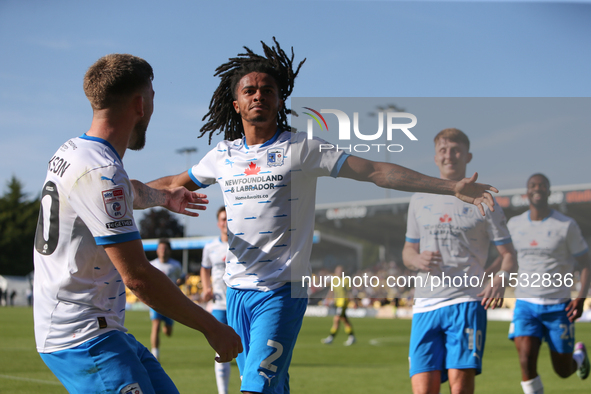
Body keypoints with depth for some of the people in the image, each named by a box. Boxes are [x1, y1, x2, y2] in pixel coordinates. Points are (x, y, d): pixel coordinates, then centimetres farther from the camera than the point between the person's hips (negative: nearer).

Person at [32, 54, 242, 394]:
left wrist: (166, 197, 58)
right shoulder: (100, 171, -19)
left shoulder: (71, 152, 13)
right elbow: (138, 277, -22)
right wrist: (211, 327, -15)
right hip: (82, 339, -10)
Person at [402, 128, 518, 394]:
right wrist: (417, 260, -2)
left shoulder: (483, 202, 6)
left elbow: (508, 254, 6)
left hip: (467, 303, -3)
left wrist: (499, 282, -16)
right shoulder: (419, 200, 16)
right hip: (425, 305, 3)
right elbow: (408, 251, 23)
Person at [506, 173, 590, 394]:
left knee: (563, 371, 9)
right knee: (526, 362, -19)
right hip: (525, 304, 2)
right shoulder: (514, 225, 5)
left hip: (558, 306, -2)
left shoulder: (566, 225, -4)